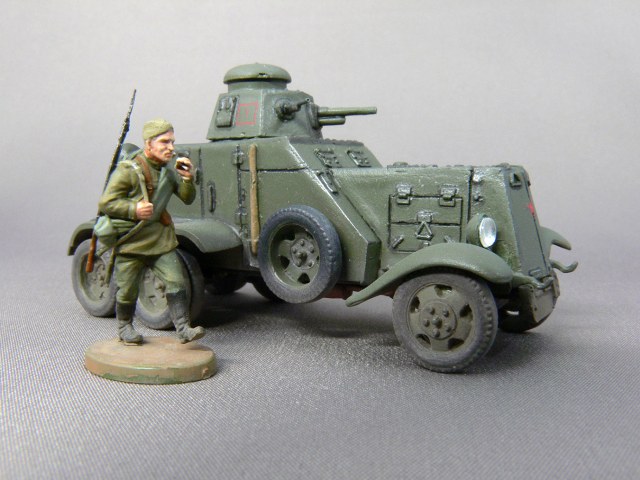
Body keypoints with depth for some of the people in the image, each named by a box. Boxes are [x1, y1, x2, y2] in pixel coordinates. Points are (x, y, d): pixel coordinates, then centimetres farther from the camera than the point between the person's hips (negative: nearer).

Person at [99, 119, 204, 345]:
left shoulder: (169, 172, 7)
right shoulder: (128, 171, -11)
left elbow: (188, 199, 7)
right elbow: (106, 203, -11)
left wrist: (187, 179, -11)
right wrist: (133, 210, -24)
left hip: (161, 241, 4)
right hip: (131, 241, -4)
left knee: (175, 282, -8)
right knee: (127, 290, 7)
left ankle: (183, 329, -5)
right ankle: (125, 327, 30)